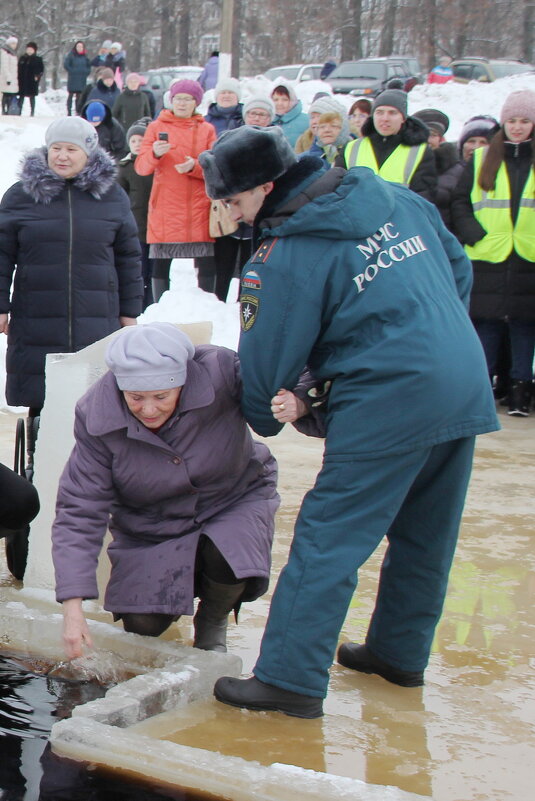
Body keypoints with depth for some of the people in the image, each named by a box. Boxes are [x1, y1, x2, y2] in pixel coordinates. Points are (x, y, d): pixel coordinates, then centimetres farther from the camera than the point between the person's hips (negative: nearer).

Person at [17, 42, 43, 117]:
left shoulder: (38, 59, 1)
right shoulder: (22, 58, 8)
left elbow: (41, 69, 2)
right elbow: (19, 69, 9)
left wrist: (38, 76, -12)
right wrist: (18, 78, 1)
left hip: (32, 82, -2)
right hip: (22, 81, 2)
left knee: (32, 97, 4)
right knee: (21, 97, 3)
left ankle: (32, 112, 9)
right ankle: (19, 111, 5)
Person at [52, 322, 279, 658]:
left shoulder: (220, 372, -28)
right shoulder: (98, 418, -23)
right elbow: (80, 511, -22)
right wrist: (73, 606, -29)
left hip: (234, 502, -1)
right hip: (150, 527, 2)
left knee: (228, 563, -33)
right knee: (142, 626, -11)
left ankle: (213, 622, 5)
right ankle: (180, 585, 27)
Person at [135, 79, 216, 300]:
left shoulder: (207, 130, 12)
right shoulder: (157, 127, 8)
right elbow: (141, 167, -2)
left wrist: (194, 166, -14)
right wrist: (154, 153, -22)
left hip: (199, 209, 1)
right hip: (165, 209, -1)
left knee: (207, 263, -4)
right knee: (160, 263, -3)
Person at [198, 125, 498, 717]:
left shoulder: (286, 257, -10)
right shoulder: (392, 197, 9)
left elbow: (267, 359, -3)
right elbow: (458, 266, 19)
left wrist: (263, 419, 15)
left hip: (388, 402, -8)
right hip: (468, 389, 8)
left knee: (328, 539, -2)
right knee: (425, 535, 19)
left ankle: (290, 680, -2)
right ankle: (400, 652, 34)